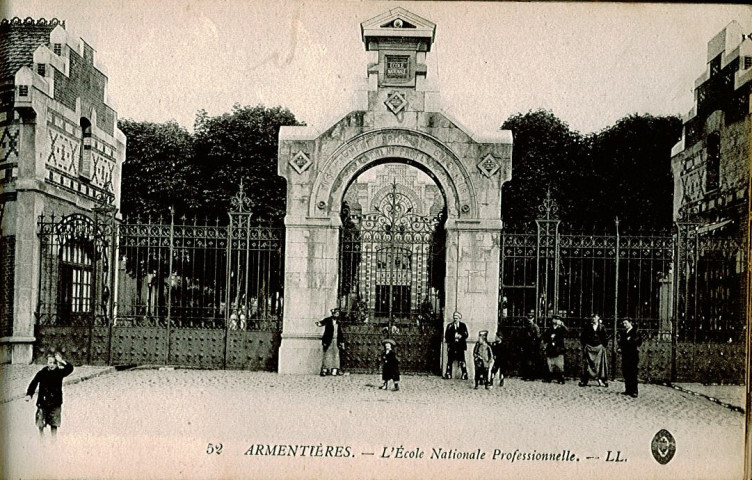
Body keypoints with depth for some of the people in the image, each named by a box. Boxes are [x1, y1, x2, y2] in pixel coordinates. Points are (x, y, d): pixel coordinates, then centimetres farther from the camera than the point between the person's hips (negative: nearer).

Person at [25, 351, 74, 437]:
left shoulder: (60, 372, -2)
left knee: (54, 425, 3)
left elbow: (70, 368, -17)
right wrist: (29, 394, -17)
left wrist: (61, 361, -29)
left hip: (55, 403, 0)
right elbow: (33, 384, -2)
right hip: (42, 403, 0)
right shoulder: (42, 373, -1)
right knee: (40, 425, 2)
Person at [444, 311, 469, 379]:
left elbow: (466, 335, 1)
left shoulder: (463, 326, 10)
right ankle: (448, 374, 7)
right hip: (451, 346, 2)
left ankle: (464, 375, -5)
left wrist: (460, 336, -14)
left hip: (460, 346, -2)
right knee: (450, 360, 0)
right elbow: (446, 336, 7)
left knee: (462, 360, -7)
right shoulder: (449, 326, 13)